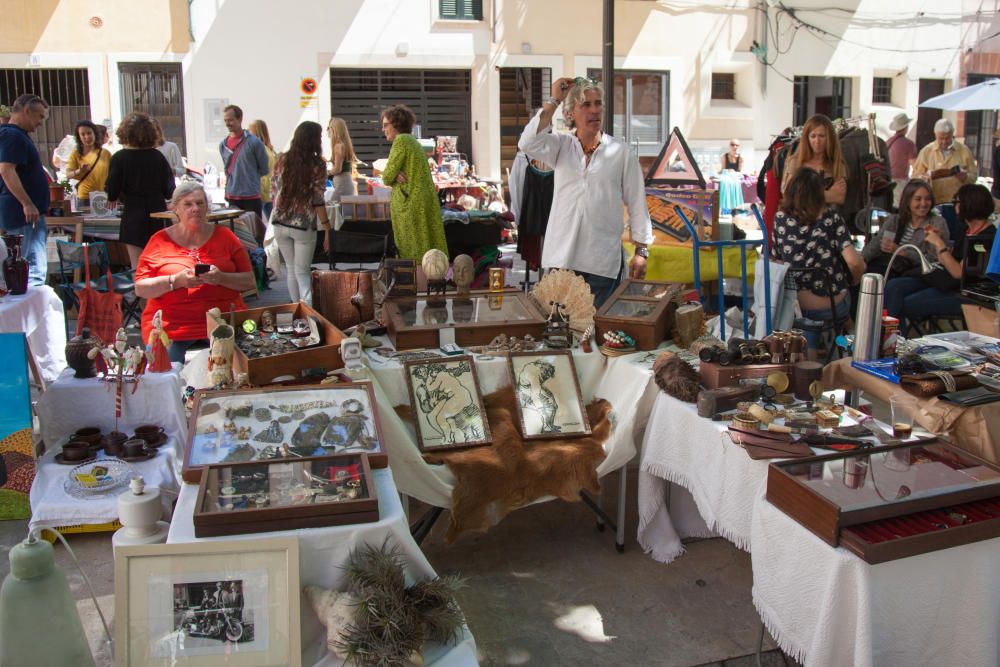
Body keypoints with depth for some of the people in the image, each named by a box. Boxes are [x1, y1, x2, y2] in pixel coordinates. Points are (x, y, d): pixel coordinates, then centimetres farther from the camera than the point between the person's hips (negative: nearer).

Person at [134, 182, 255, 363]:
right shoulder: (160, 241, 8)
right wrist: (176, 281, -12)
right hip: (171, 328, 0)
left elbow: (249, 281, 8)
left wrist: (221, 278, -12)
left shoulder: (224, 235, 11)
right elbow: (140, 289, 4)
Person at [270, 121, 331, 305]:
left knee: (291, 269, 16)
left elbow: (273, 191, 7)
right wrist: (327, 230, -6)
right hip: (304, 225, -3)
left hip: (280, 223, 3)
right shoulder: (317, 165, -9)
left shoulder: (282, 160, 2)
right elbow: (318, 201, -11)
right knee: (302, 271, 2)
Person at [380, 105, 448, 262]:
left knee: (412, 251, -4)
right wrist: (395, 176, -3)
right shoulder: (412, 140, 18)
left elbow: (387, 176, -12)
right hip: (424, 199, 9)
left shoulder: (401, 140, -10)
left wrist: (393, 177, 6)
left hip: (409, 202, -9)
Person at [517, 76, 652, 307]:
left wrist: (641, 250, 1)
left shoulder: (621, 152, 3)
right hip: (561, 257, 1)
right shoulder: (561, 146, 7)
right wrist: (553, 101, -8)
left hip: (603, 261, -1)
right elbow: (528, 143, -13)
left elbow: (636, 203, 4)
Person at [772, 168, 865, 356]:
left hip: (793, 305, 2)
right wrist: (852, 281, 3)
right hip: (831, 307, -2)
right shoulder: (831, 218, -12)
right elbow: (855, 262, -20)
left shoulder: (780, 220, -7)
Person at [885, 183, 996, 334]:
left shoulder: (988, 238, -15)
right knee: (893, 287, -14)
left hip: (959, 293, -8)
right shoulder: (965, 227, 12)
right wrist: (939, 239, 2)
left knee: (907, 304, -21)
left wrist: (940, 244, -17)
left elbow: (959, 273, -20)